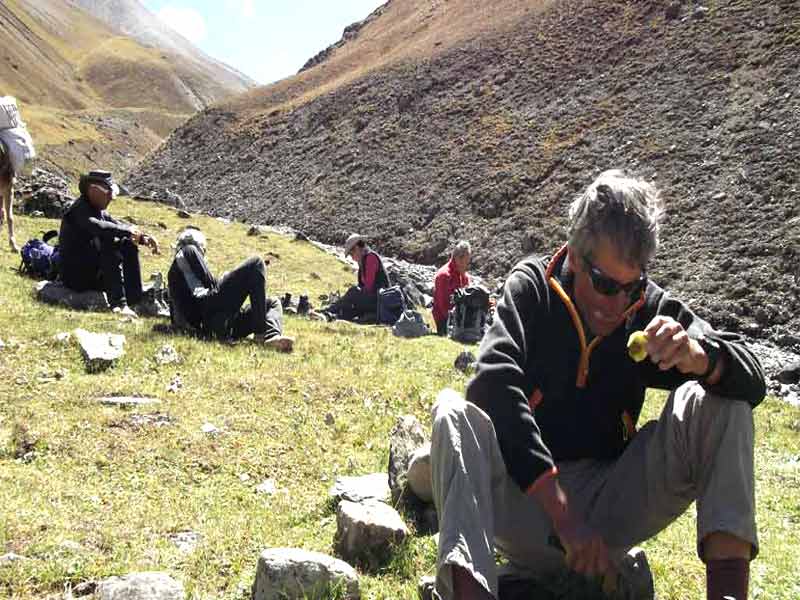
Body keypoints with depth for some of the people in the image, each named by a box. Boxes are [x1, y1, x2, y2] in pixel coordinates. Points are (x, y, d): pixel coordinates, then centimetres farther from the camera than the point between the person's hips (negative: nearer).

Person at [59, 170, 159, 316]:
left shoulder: (100, 211, 11)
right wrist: (128, 231, -35)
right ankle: (118, 303, -34)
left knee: (128, 246, -1)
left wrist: (144, 238, -7)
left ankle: (134, 299, -10)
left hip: (96, 270, 9)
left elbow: (120, 226, 11)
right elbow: (97, 227, -34)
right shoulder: (79, 210, -15)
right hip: (75, 275, -9)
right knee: (111, 245, -26)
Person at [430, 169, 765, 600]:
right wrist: (562, 513, -30)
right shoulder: (532, 289, -5)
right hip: (528, 498, -2)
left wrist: (698, 356, -29)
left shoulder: (651, 309, 2)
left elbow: (751, 383, -4)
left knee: (714, 399, -12)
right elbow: (495, 386, -23)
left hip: (610, 508, 3)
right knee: (453, 412, -28)